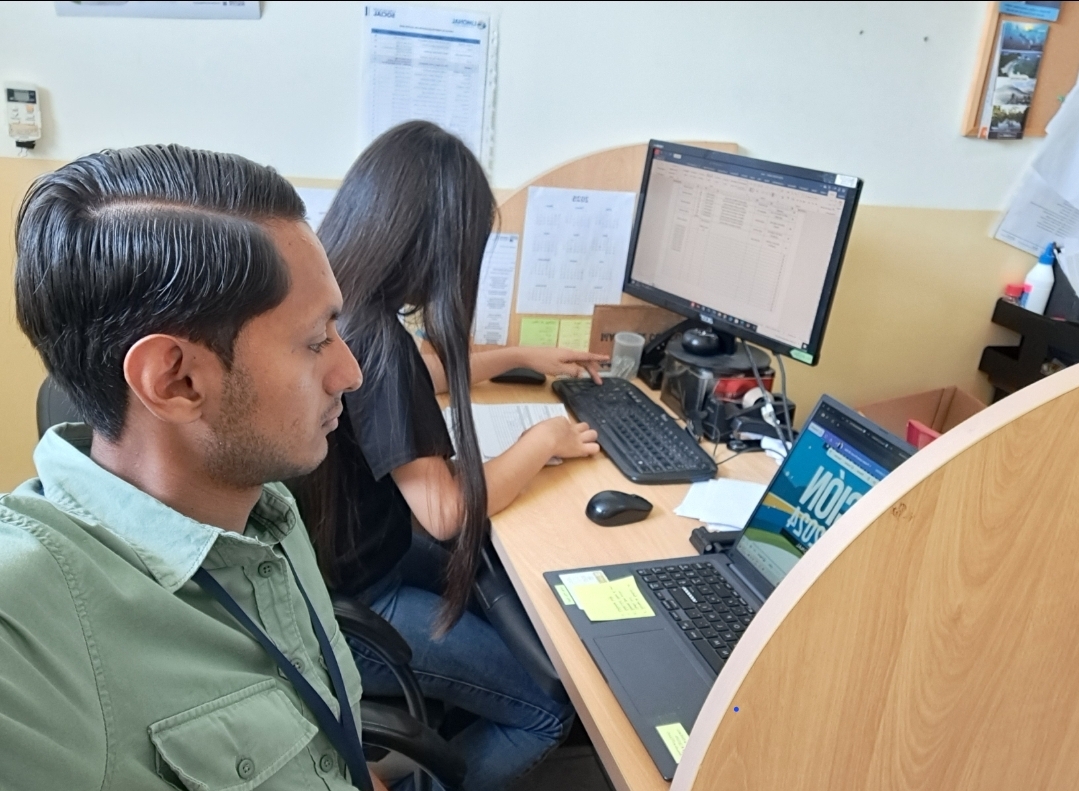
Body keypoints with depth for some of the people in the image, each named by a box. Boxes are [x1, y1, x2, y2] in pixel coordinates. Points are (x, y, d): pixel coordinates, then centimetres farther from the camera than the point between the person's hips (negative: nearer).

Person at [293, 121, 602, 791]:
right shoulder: (370, 337, -30)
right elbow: (446, 511, -25)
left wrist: (521, 356, 21)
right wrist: (544, 439, -9)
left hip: (328, 561, 9)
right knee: (550, 713, 1)